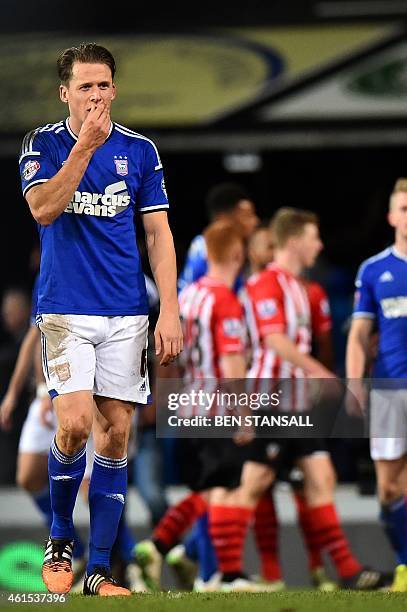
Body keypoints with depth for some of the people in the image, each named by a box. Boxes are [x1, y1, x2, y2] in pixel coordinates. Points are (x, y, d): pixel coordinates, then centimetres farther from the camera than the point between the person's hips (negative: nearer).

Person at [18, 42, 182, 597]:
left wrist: (170, 311, -1)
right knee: (75, 424, -18)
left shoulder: (140, 151, 6)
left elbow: (159, 235, 7)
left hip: (125, 315, 3)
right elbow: (44, 208, -17)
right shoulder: (42, 145, 1)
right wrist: (85, 145, -21)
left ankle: (99, 568, 6)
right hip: (65, 311, -3)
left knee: (116, 432, 1)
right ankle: (59, 540, 5)